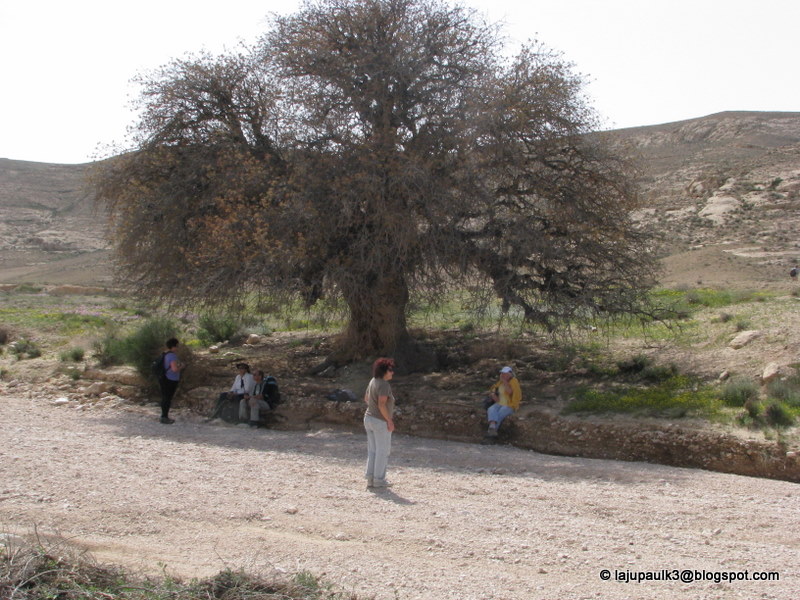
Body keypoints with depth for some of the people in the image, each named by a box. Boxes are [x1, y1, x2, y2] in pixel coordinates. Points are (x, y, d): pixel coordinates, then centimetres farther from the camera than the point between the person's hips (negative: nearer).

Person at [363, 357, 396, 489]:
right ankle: (379, 479, 9)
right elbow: (382, 405, -27)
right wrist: (389, 420, -21)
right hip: (380, 421, -9)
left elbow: (366, 398, 19)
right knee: (383, 451, 4)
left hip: (369, 418, 9)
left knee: (372, 451, 13)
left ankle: (370, 478, 14)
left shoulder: (373, 381, 8)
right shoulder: (384, 385, -20)